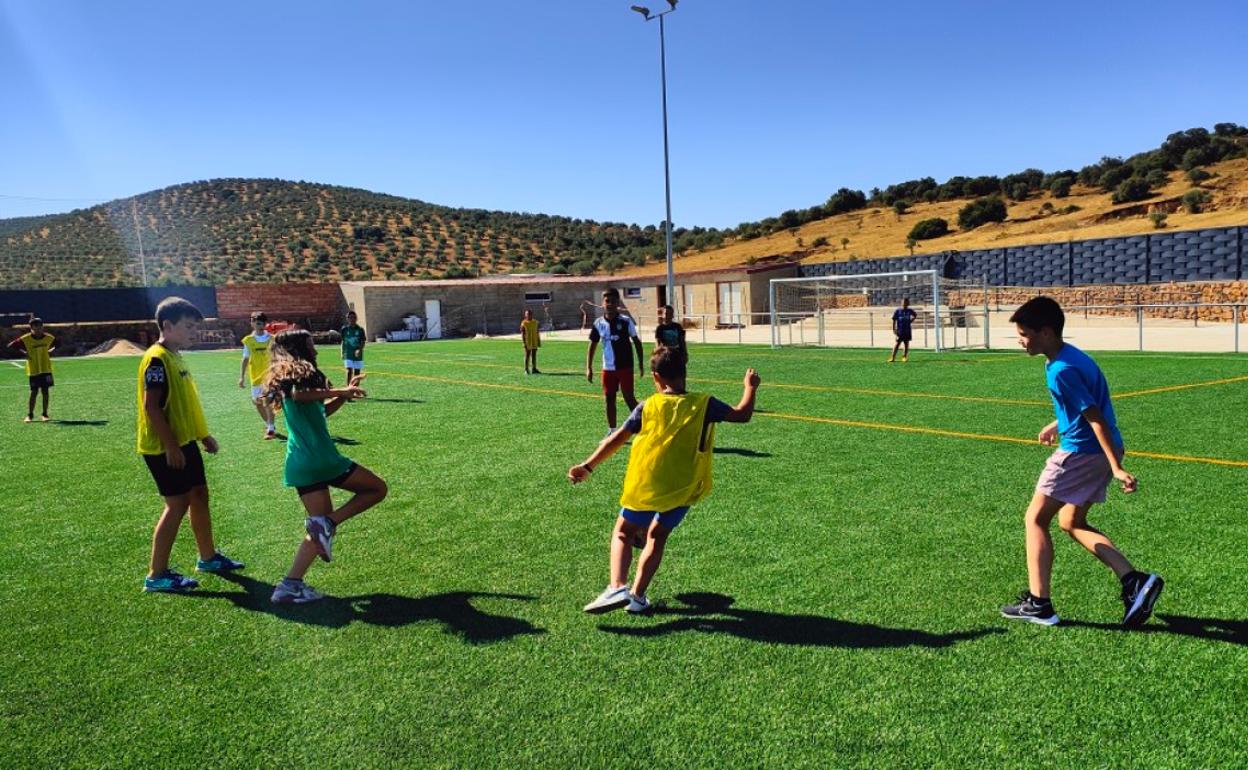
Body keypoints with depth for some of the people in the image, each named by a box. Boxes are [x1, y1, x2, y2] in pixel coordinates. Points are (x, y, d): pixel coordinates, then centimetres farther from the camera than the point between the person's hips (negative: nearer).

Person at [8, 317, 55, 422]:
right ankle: (29, 415, 11)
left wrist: (51, 350, 1)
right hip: (33, 370, -2)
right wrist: (23, 352, -12)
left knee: (45, 391, 4)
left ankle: (45, 414, 13)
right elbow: (11, 345, -5)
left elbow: (56, 344, 18)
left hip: (46, 369, 2)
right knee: (34, 392, -1)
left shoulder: (49, 338, -2)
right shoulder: (25, 339, -10)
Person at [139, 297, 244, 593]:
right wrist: (171, 447, -23)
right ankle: (157, 575, 5)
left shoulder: (176, 356, 12)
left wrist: (204, 435, 20)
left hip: (185, 442, 10)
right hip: (166, 448, -10)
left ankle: (208, 557, 29)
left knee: (199, 496, 15)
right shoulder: (157, 359, -17)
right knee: (178, 504, -5)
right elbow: (152, 407, -22)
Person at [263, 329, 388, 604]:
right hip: (319, 458, -9)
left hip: (300, 464, 9)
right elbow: (299, 394, -33)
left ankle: (290, 585, 4)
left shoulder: (285, 377, 21)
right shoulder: (301, 371, -7)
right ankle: (327, 522, -9)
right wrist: (340, 391, -28)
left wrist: (344, 393, 21)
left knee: (321, 529, 14)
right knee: (377, 488, 4)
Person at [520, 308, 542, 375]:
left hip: (535, 342, 5)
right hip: (528, 343, -5)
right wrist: (524, 343, -14)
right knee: (527, 356, 0)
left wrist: (539, 341, 11)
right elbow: (522, 334, -9)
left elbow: (537, 332, 12)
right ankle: (526, 369, 7)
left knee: (534, 356, 10)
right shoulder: (524, 323, -8)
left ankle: (534, 369, 17)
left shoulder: (535, 322, 7)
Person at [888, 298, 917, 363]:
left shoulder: (909, 311, 4)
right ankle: (893, 357, -3)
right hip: (900, 330, -3)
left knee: (906, 344, 6)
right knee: (897, 344, -6)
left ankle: (905, 357, 16)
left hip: (907, 330, 3)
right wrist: (894, 329, -7)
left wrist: (911, 321, 9)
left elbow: (915, 315, 23)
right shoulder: (897, 311, -5)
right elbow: (894, 320, -3)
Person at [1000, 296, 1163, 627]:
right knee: (1071, 522, 21)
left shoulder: (1061, 370, -21)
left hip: (1080, 452, -10)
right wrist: (1058, 424, 36)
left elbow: (1096, 417, -23)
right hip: (1095, 452, 10)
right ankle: (1134, 580, 12)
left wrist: (1116, 468, -23)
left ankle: (1038, 603, 4)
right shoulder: (1071, 355, 9)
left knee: (1035, 519, 1)